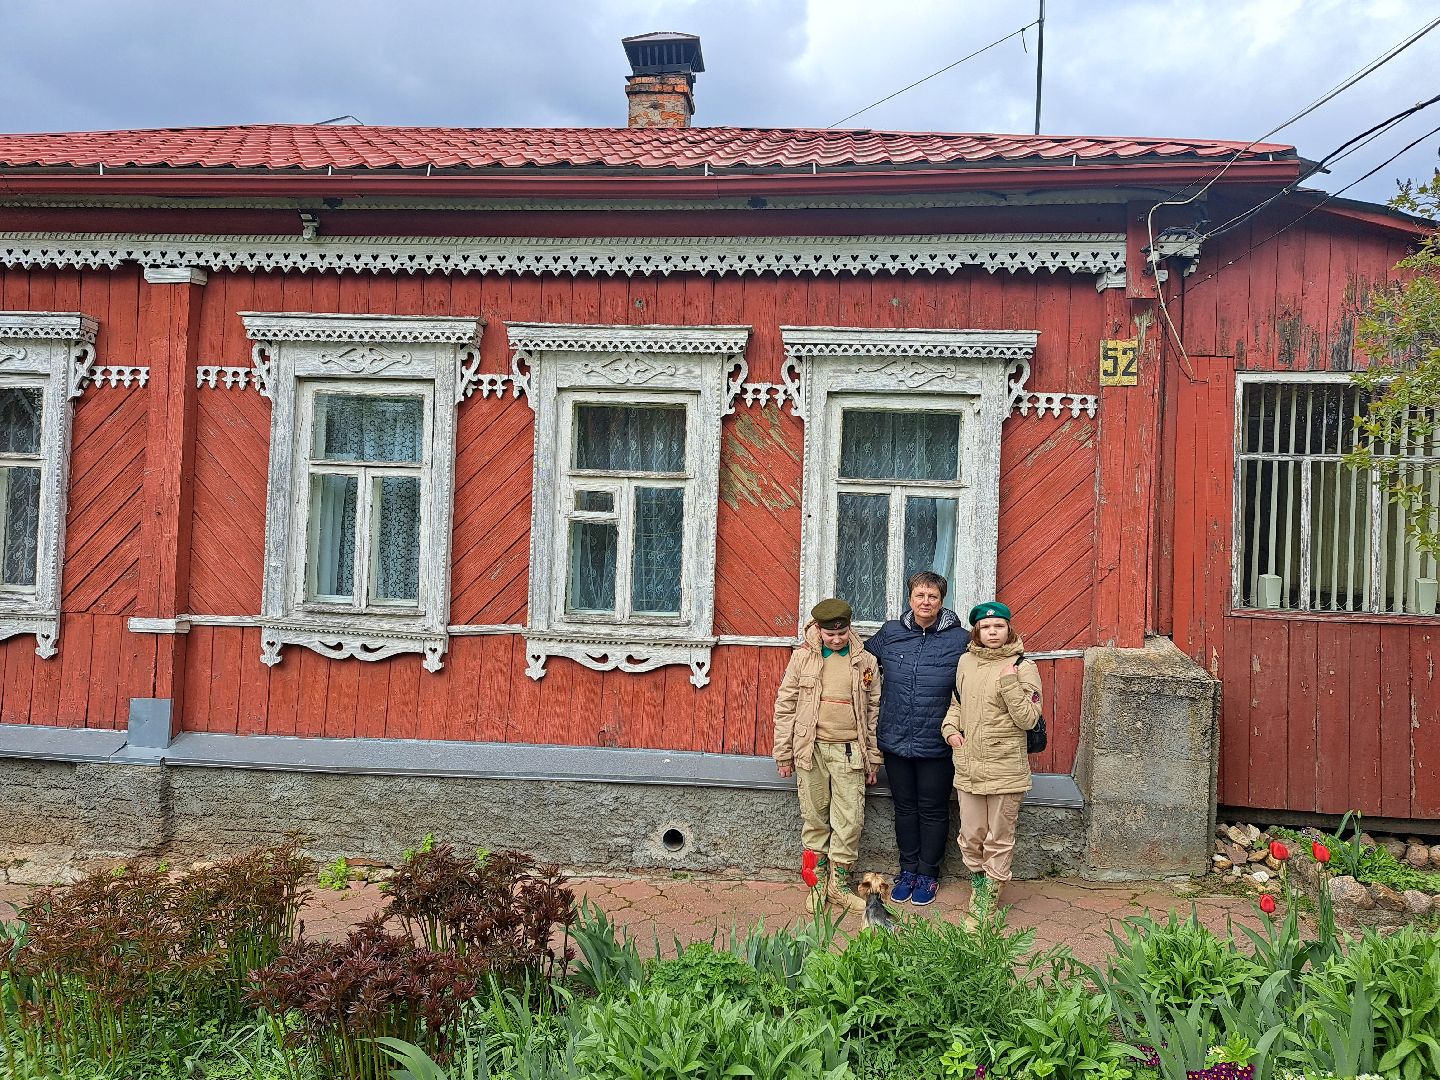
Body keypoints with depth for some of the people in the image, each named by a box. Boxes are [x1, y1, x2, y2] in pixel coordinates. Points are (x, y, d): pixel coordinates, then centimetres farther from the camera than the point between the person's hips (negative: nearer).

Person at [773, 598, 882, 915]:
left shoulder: (865, 662, 4)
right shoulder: (803, 657, 1)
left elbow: (874, 710, 9)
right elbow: (785, 705, 4)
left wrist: (873, 757, 9)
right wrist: (783, 753, 3)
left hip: (849, 751, 0)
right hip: (811, 749, 0)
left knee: (849, 821, 1)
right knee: (814, 818, 8)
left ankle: (840, 884, 16)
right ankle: (818, 882, 21)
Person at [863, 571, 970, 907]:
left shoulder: (960, 639, -8)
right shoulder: (889, 633, 0)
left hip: (937, 745, -3)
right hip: (895, 741, 3)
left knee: (933, 811, 10)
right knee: (905, 808, 15)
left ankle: (928, 873, 26)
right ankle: (908, 869, 31)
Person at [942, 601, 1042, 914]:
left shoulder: (1022, 667, -8)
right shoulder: (966, 662, 7)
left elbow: (1028, 719, -12)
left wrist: (1010, 684, -20)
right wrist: (950, 728, 4)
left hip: (1005, 768, -4)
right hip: (968, 766, 4)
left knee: (999, 837, 8)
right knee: (970, 834, 13)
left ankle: (991, 890, 24)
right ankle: (977, 879, 35)